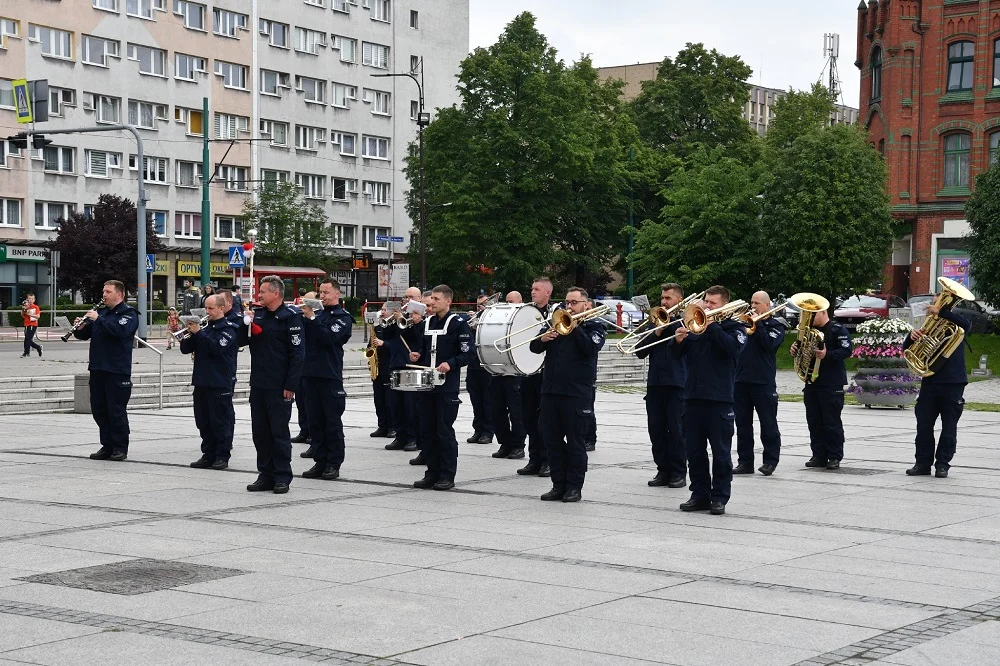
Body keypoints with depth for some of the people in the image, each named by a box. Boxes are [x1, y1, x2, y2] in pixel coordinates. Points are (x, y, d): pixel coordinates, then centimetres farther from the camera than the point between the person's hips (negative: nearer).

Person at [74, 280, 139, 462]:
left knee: (117, 410, -3)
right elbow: (84, 335, 18)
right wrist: (80, 328, -4)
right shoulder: (101, 312, 17)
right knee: (99, 409, 9)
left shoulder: (128, 313, -4)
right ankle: (107, 446, 17)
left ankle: (120, 448, 5)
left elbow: (121, 330, -24)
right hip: (97, 368, 7)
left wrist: (98, 319, -22)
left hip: (118, 370, -7)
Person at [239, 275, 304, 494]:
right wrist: (246, 323, -5)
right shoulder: (257, 315, 12)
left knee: (279, 432, 0)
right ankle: (265, 474, 18)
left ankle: (282, 477, 7)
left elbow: (297, 353, -13)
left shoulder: (290, 317, -9)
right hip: (258, 385, 7)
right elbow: (241, 342, 13)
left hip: (279, 387, -7)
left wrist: (291, 385, -17)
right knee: (260, 432, 10)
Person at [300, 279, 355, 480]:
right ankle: (320, 461, 13)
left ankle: (334, 464, 3)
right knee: (315, 421, 8)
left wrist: (311, 317, -20)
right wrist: (300, 314, -8)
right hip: (311, 373, 6)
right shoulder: (317, 314, 15)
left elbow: (330, 337, -18)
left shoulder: (342, 317, -1)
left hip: (330, 375, -6)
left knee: (332, 421, -1)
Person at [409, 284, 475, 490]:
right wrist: (418, 355, 5)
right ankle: (432, 473, 16)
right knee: (427, 431, 8)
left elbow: (468, 353, -9)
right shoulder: (427, 322, 14)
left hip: (447, 387, -6)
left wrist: (450, 364, -22)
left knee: (445, 432, -3)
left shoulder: (458, 323, -6)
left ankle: (447, 476, 4)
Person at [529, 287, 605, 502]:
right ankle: (558, 485, 14)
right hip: (551, 388, 5)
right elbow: (534, 347, 8)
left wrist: (575, 327, -16)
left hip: (577, 393, -5)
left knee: (575, 442, 0)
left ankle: (574, 487, 7)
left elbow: (590, 349, -15)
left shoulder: (594, 327, 4)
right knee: (552, 439, 6)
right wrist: (542, 339, -13)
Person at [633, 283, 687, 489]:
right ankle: (663, 470, 12)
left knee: (676, 429, -4)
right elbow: (640, 352, 8)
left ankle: (678, 473, 3)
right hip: (655, 382, 5)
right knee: (656, 429, 4)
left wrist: (671, 324, -14)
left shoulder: (684, 321, 1)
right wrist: (657, 332, -4)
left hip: (677, 384, -5)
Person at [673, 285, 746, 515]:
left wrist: (711, 326, -17)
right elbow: (679, 354, 14)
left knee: (721, 451, 0)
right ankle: (699, 494, 16)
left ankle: (720, 497, 6)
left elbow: (733, 348, -18)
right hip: (694, 396, 5)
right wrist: (679, 341, -7)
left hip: (720, 399, -5)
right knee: (694, 450, 8)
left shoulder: (734, 327, 3)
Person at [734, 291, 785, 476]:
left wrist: (756, 324, -12)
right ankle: (745, 461, 13)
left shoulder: (775, 326, 4)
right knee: (743, 424, 7)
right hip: (741, 380, 5)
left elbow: (769, 343, -15)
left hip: (763, 382, -5)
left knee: (768, 424, 1)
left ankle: (770, 461, 7)